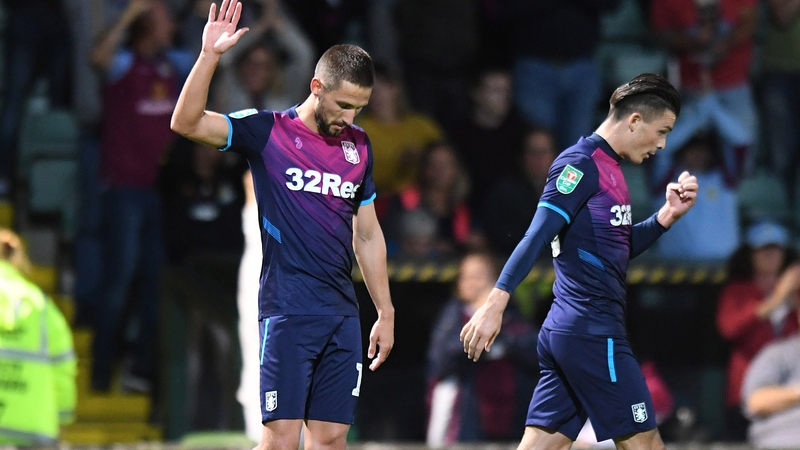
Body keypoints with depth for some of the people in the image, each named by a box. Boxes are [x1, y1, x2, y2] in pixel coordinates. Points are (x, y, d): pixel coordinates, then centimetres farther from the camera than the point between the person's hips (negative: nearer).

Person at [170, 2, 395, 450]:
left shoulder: (358, 146, 14)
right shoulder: (268, 131, -2)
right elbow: (187, 123, -14)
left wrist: (386, 313, 20)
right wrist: (210, 55, -24)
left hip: (343, 314, 5)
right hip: (287, 312, -5)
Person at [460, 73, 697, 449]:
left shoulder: (607, 166, 18)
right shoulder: (581, 163, -11)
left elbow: (620, 248, 26)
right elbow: (536, 238, -19)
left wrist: (666, 215, 11)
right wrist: (496, 302, -26)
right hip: (593, 333, -9)